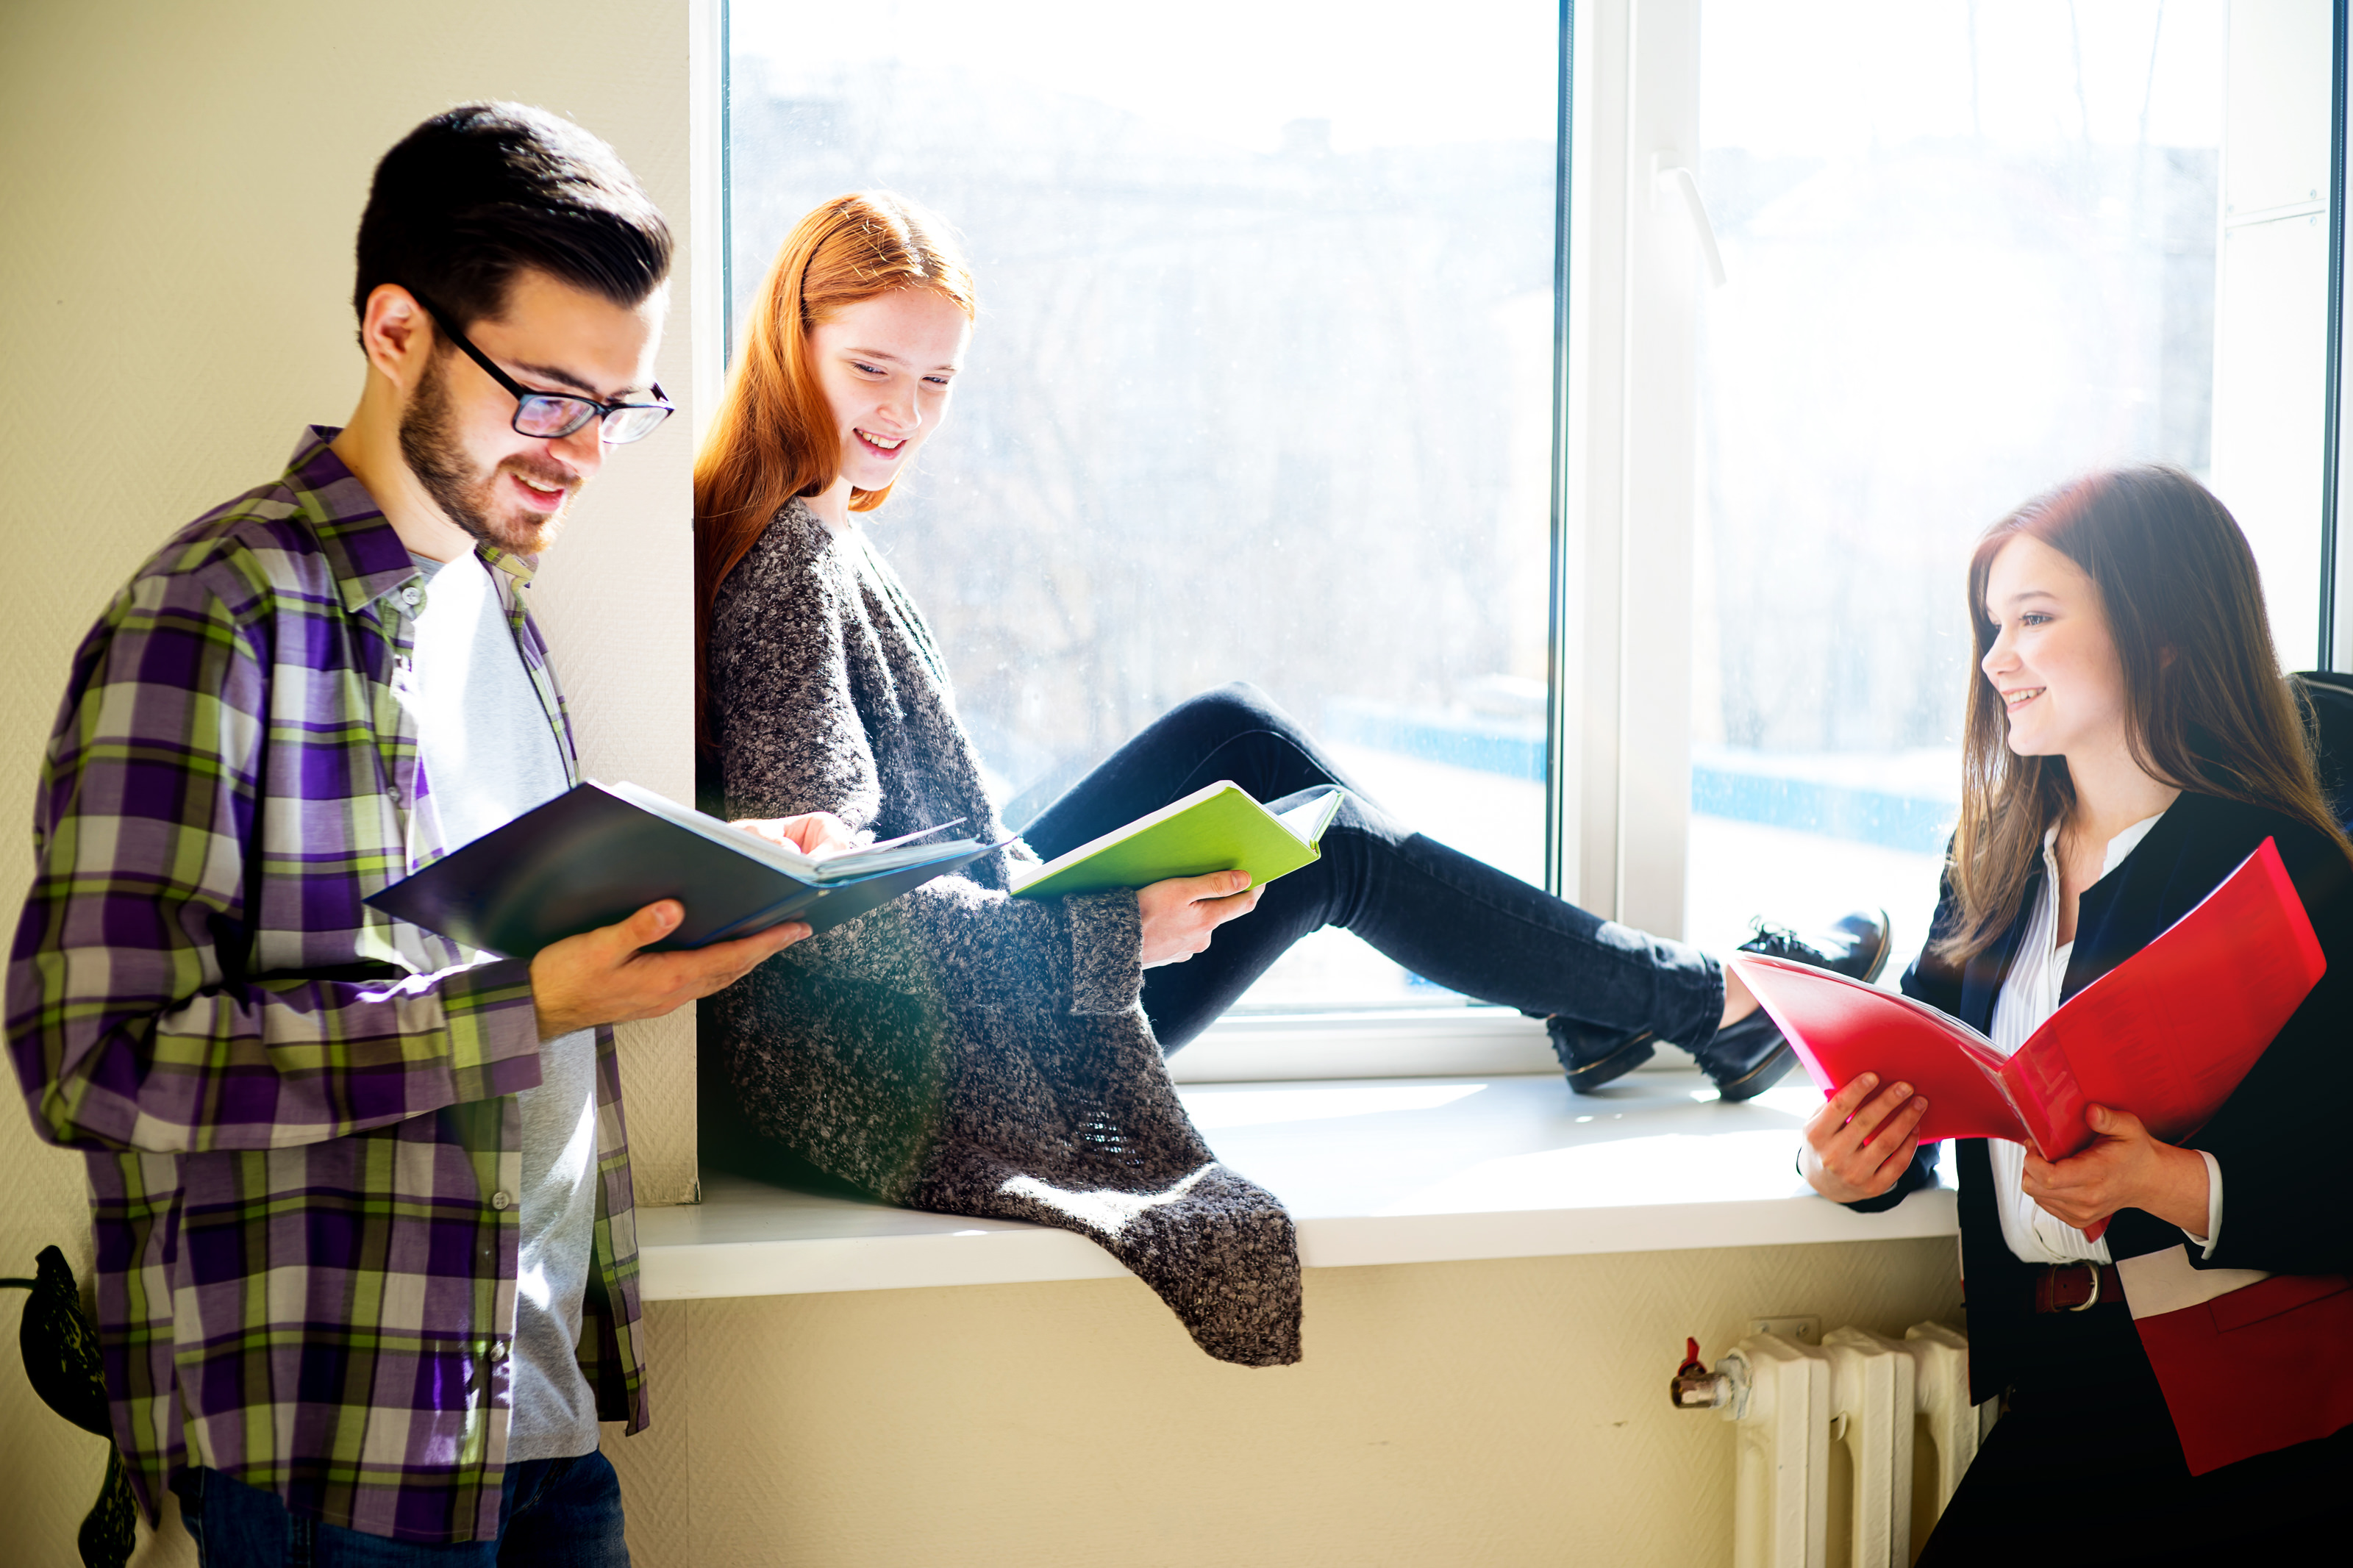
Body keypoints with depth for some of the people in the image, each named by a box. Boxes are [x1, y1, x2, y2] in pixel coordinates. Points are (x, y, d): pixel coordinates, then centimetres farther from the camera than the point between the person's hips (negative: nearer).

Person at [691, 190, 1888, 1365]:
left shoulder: (787, 531, 8)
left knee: (1238, 734, 10)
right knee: (1329, 848, 0)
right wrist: (1112, 932, -26)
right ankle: (1717, 1005, 17)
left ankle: (1590, 1003, 19)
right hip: (925, 1070, -9)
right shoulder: (798, 561, -22)